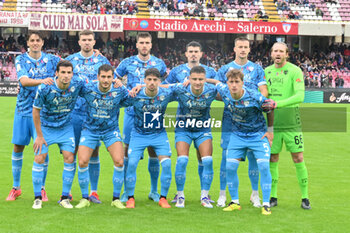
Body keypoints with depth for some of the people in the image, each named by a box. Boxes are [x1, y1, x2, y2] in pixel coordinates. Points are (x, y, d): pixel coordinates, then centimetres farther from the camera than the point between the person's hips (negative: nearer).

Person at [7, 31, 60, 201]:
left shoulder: (51, 59, 3)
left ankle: (41, 188, 12)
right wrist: (42, 81, -33)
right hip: (23, 109, 0)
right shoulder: (21, 60, -1)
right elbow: (23, 81, -17)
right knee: (18, 147, 6)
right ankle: (16, 187, 20)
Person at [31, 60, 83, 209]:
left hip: (66, 127, 2)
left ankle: (65, 197, 7)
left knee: (69, 159, -6)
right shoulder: (45, 88, -24)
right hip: (45, 126, -2)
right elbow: (36, 111, -11)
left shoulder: (77, 84, -18)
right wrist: (39, 135, -8)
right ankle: (38, 198, 6)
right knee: (39, 159, -7)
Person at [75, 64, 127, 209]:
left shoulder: (119, 91, -13)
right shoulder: (88, 89, -15)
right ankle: (85, 198, 8)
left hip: (111, 130, 0)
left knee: (119, 162, -15)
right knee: (82, 162, -11)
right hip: (90, 129, 0)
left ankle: (116, 198, 3)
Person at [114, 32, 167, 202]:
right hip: (132, 112, -1)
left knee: (153, 151, 2)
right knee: (128, 150, -1)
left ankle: (154, 191, 14)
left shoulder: (159, 64, 8)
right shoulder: (127, 63, 5)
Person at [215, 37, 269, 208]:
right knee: (227, 155, -3)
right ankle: (222, 194, 6)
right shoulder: (225, 69, 10)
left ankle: (255, 194, 12)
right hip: (230, 117, 0)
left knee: (253, 155, 0)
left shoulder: (257, 69, 10)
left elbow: (264, 91, 4)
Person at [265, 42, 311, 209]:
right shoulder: (266, 71, 9)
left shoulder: (295, 71, -6)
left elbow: (300, 95, -18)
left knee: (298, 159, -2)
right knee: (272, 159, 6)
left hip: (291, 122, -3)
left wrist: (279, 103, -28)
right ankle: (273, 197, 16)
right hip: (272, 122, 3)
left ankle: (305, 197, 7)